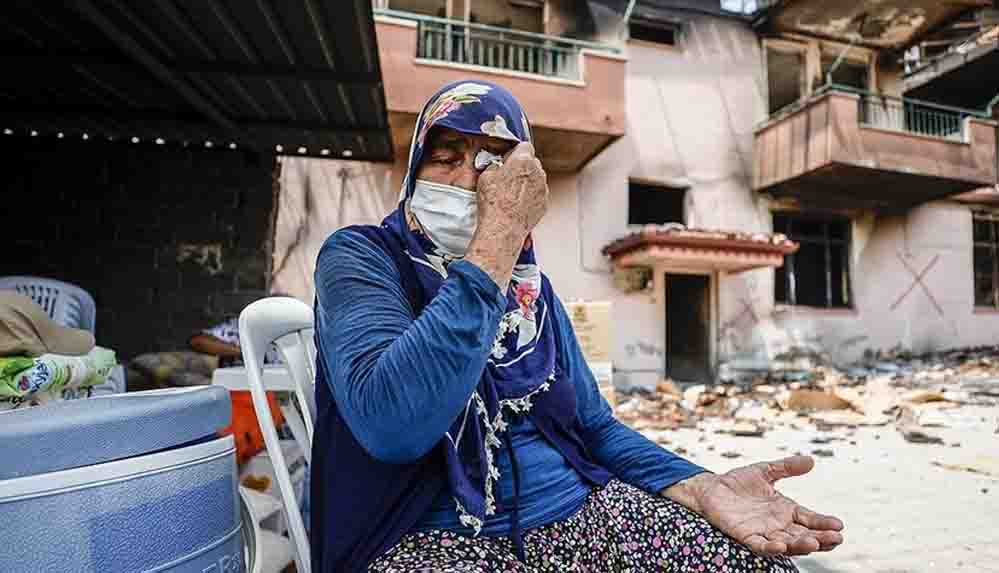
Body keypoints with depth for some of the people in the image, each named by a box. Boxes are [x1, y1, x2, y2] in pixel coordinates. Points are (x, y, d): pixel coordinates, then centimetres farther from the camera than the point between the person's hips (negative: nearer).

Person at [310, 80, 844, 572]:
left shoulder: (533, 288, 10)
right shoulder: (359, 257, -8)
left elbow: (595, 427, 10)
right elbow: (392, 427, -27)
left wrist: (700, 487, -9)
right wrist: (501, 232, -23)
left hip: (577, 512, 4)